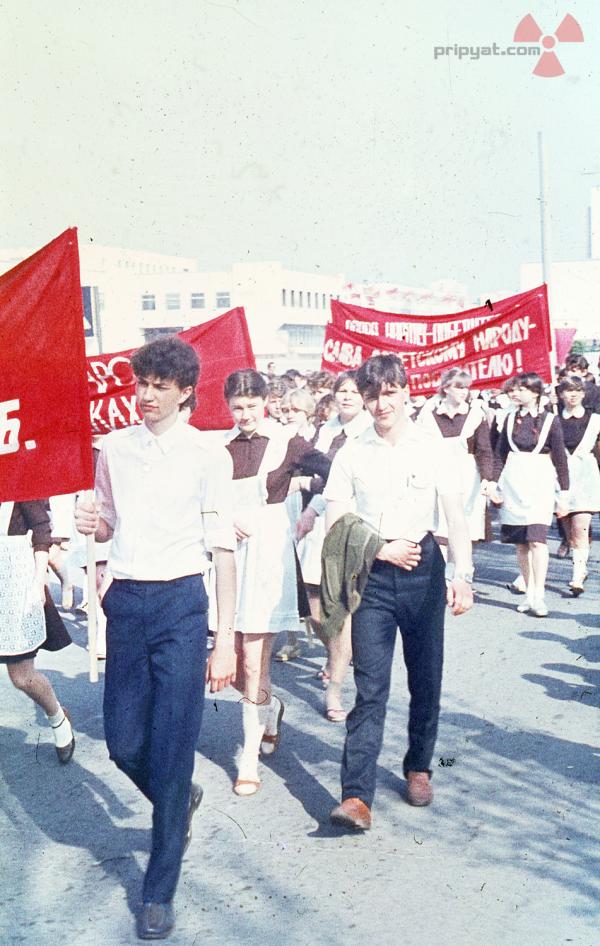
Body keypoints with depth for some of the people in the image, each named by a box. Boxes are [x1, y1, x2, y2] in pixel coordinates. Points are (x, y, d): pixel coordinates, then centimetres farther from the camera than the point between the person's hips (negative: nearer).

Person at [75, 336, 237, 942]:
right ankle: (180, 801, 42)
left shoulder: (208, 457, -5)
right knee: (124, 743, 9)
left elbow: (222, 550, -4)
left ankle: (160, 890, 17)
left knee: (171, 747, -1)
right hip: (125, 601, 4)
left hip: (180, 602, -4)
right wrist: (93, 524, -6)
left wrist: (225, 640, -7)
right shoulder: (114, 448, 7)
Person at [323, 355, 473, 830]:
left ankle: (419, 767, 32)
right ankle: (356, 795, -6)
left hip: (423, 568, 1)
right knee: (370, 685, -6)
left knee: (426, 678, 11)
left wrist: (462, 575, -13)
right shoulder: (352, 454, 2)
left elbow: (457, 518, -2)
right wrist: (383, 551, -7)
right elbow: (336, 526, 3)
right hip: (372, 575, -1)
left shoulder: (432, 449, 1)